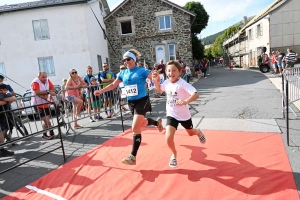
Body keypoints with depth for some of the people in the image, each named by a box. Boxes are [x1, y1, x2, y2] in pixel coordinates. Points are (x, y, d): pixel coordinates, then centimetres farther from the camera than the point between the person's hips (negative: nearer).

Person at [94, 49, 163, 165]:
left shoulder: (142, 71, -11)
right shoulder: (123, 73, 5)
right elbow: (113, 85, 14)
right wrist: (101, 91, 8)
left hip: (142, 101, -6)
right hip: (131, 102, 6)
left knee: (135, 128, -13)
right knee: (142, 123, 22)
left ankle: (133, 157, -4)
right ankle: (157, 122, 56)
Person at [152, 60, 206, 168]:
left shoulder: (182, 84, -26)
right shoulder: (166, 82, -8)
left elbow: (196, 94, -38)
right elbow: (159, 89, 15)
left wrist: (185, 101, -57)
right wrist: (155, 81, -4)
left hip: (184, 115, -2)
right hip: (171, 115, 3)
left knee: (191, 133, 25)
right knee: (169, 138, -14)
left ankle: (198, 132, 64)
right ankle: (174, 154, 18)